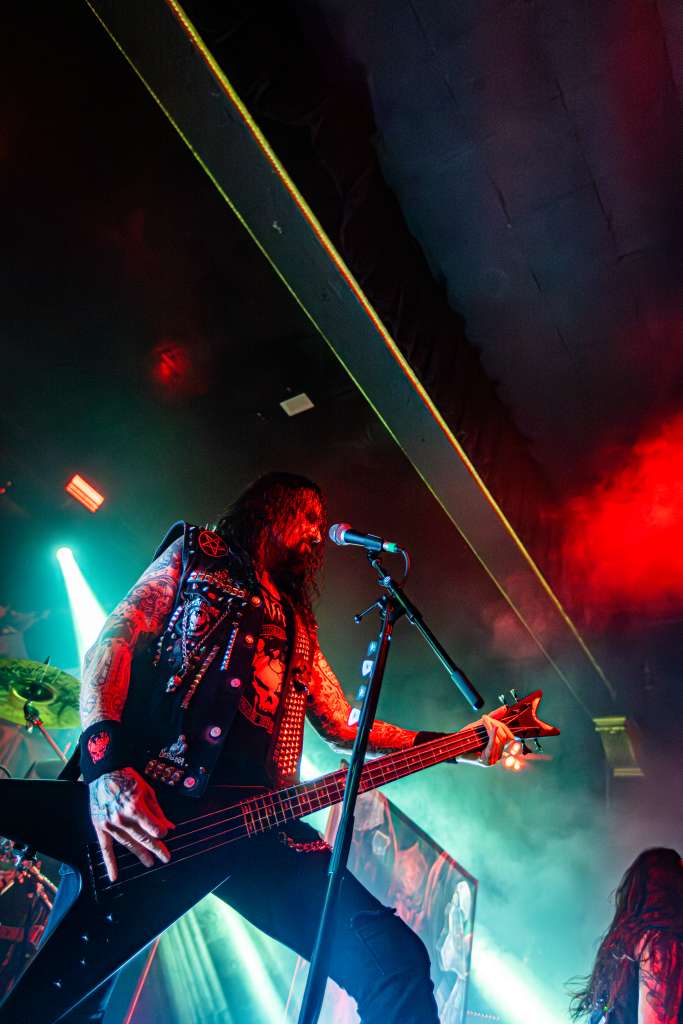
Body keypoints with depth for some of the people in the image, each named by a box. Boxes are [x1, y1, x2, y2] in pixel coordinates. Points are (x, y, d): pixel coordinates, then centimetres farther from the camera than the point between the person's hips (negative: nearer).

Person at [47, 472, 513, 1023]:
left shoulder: (298, 627, 28)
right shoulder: (197, 555, 15)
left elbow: (343, 724, 26)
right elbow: (115, 641, 1)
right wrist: (106, 763, -16)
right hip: (142, 795, -3)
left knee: (397, 959, -13)